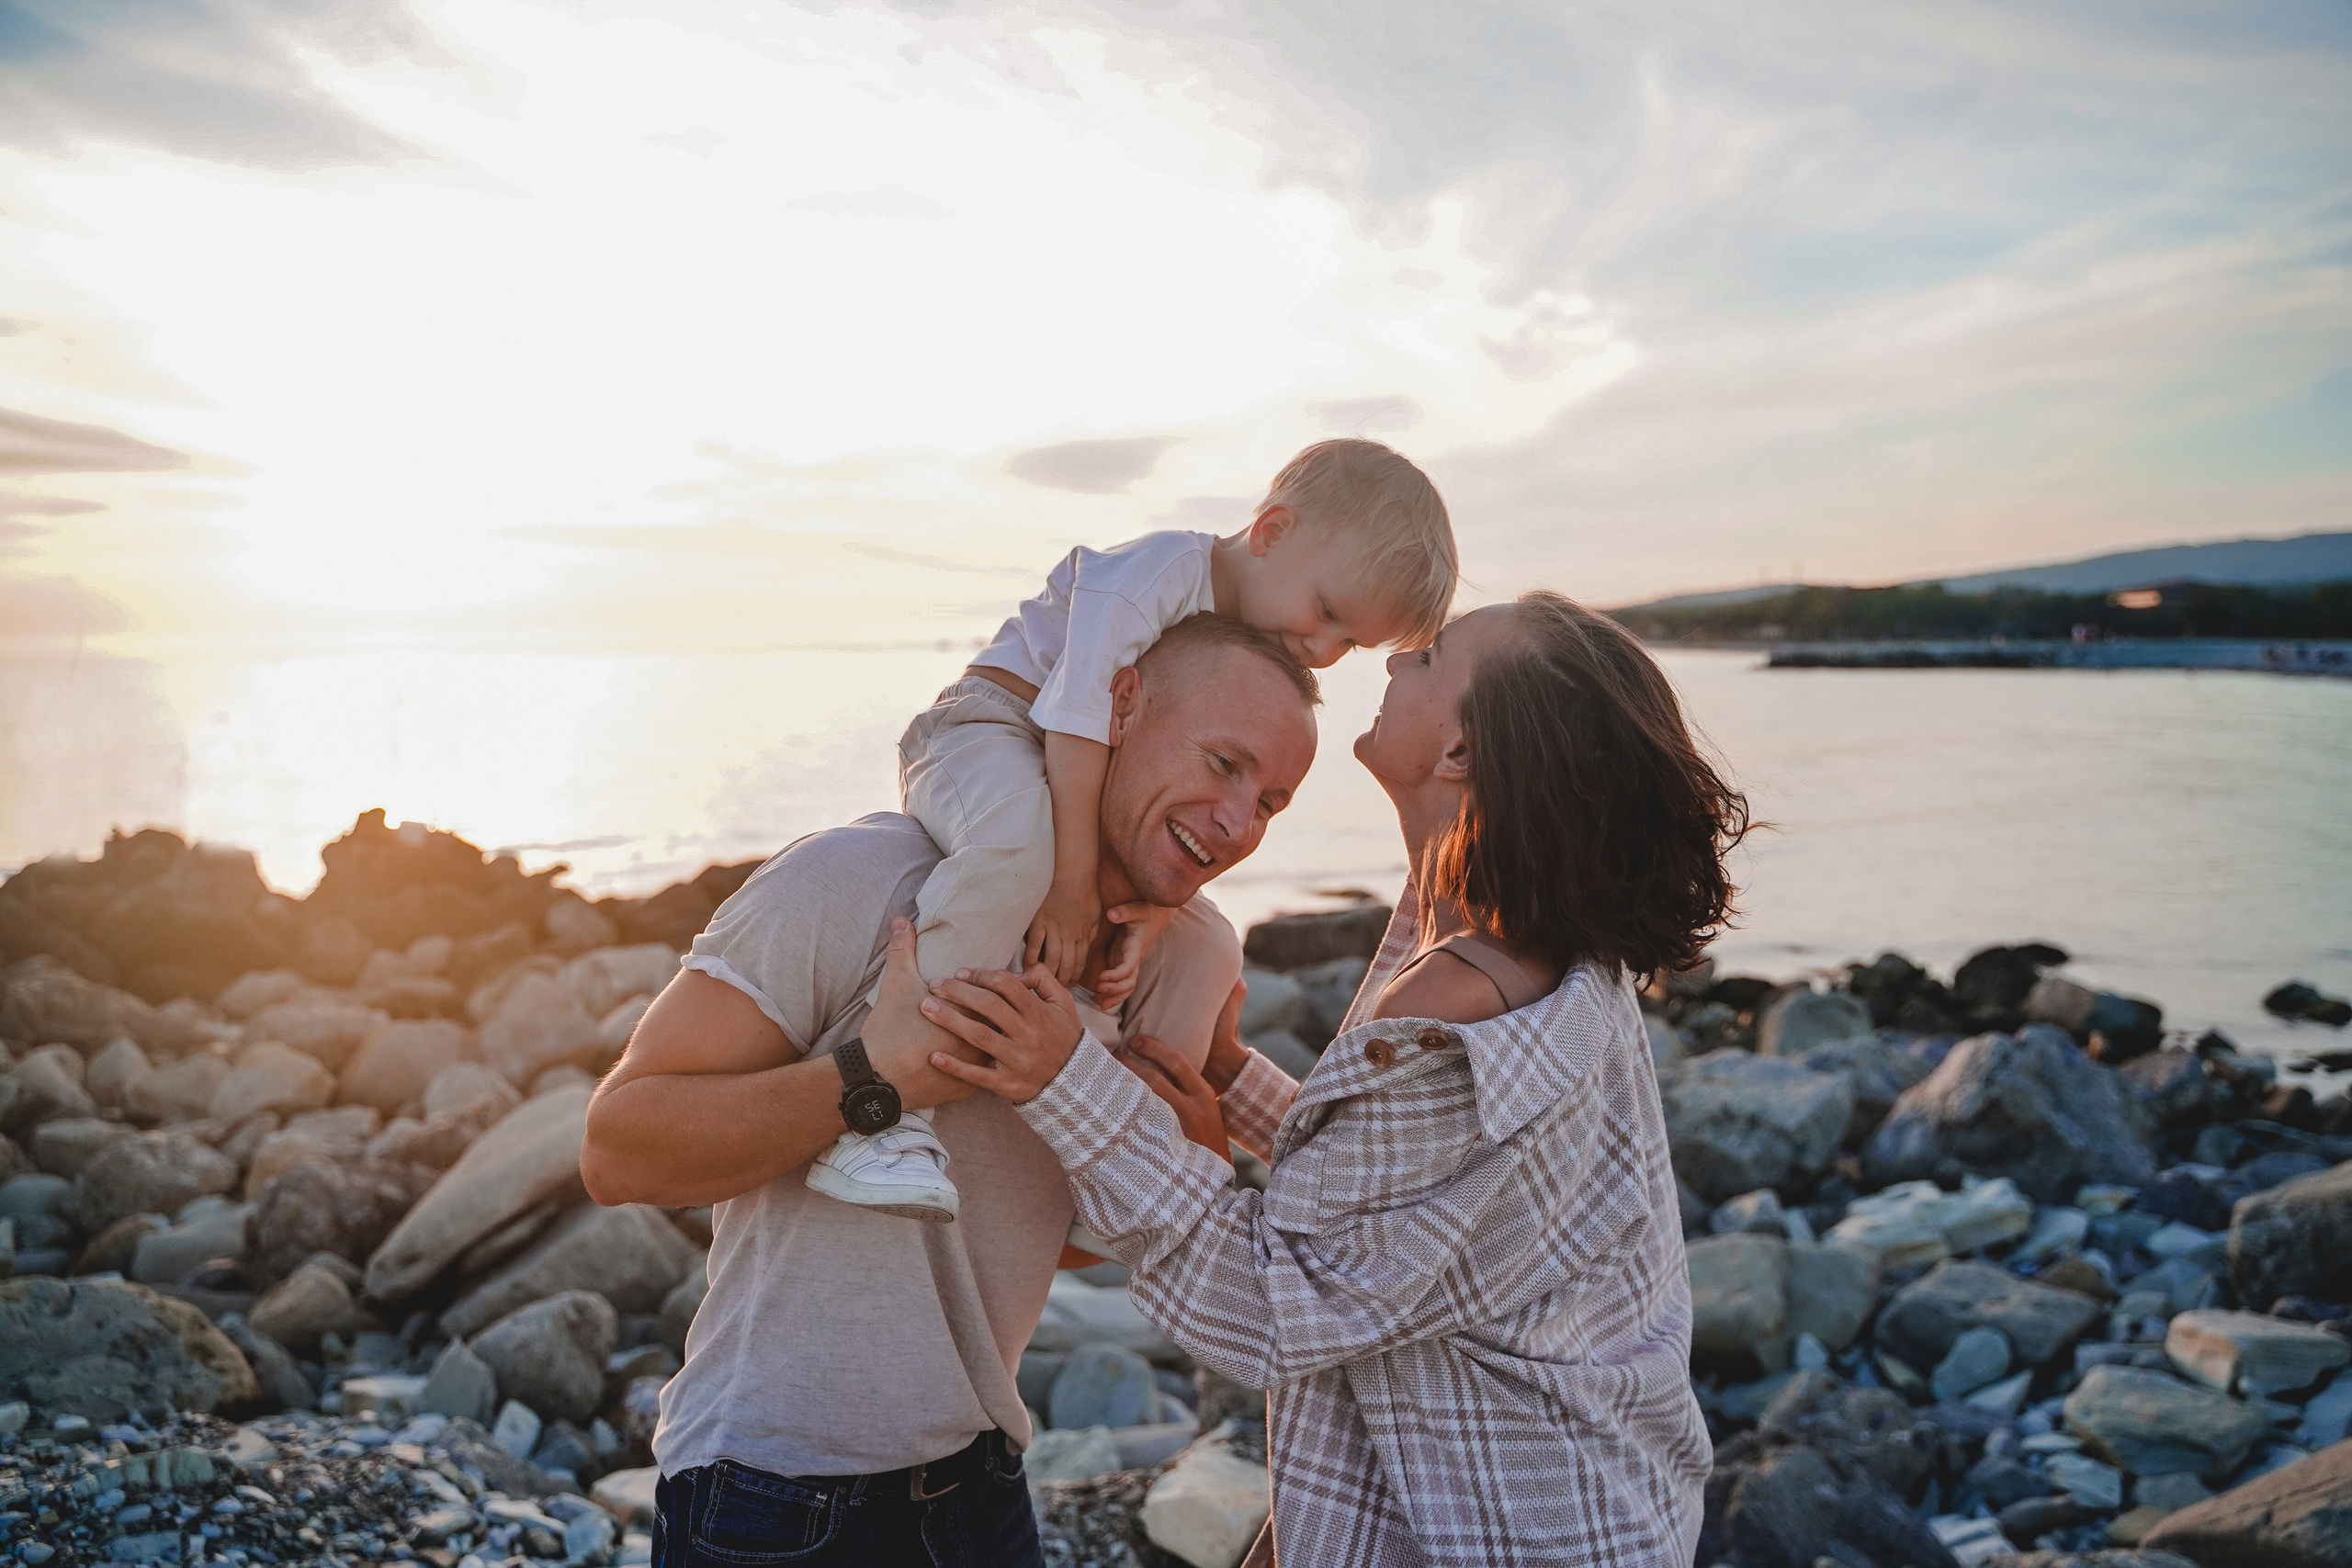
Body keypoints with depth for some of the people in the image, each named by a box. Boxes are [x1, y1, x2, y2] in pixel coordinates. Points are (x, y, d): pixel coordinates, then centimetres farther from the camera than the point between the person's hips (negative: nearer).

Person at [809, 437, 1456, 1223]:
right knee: (1020, 834, -41)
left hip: (1083, 784, 9)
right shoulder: (1159, 571, -20)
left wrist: (1157, 904, -16)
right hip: (987, 732, -9)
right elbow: (1077, 715, -27)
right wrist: (1071, 882, -29)